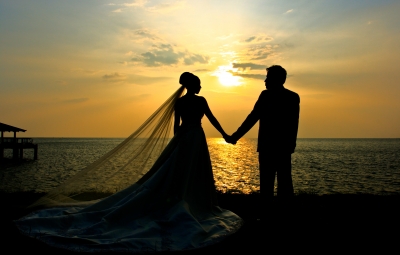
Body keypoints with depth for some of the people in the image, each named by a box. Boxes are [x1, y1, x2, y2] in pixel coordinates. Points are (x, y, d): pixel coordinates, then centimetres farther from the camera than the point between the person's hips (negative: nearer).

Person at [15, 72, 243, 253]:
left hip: (181, 138, 6)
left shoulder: (178, 101, 9)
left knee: (171, 174, 9)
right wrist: (224, 134, 12)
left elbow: (176, 124, 11)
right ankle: (194, 209, 7)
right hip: (196, 139, -6)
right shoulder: (200, 100, -7)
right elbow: (212, 119, -1)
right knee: (194, 177, 0)